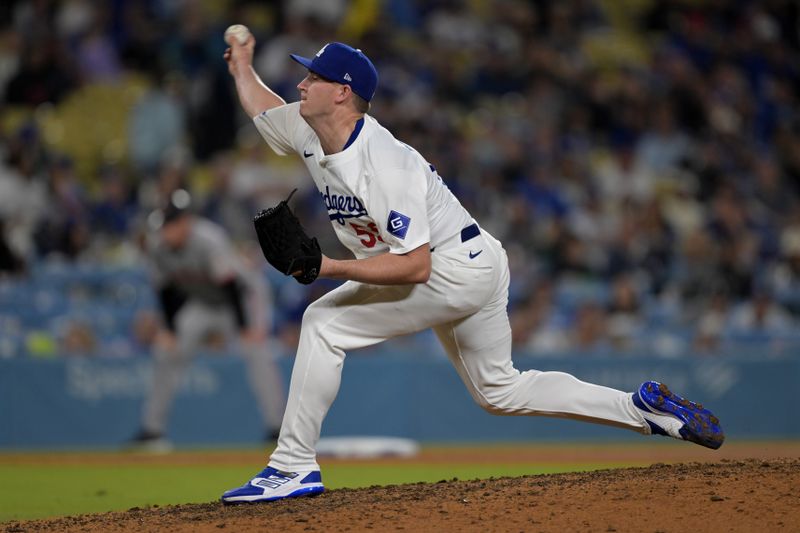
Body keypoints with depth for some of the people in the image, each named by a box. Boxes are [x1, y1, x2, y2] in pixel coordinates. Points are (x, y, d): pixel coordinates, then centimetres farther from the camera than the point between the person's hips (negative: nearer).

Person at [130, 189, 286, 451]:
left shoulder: (208, 240, -33)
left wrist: (245, 328, -34)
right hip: (201, 302, 6)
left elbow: (229, 285, -33)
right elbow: (166, 290, -2)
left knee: (256, 350, -25)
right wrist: (168, 329, -8)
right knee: (167, 350, 1)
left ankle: (277, 427, -26)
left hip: (241, 295, -6)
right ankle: (152, 427, 12)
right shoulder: (157, 246, -14)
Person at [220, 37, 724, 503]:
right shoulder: (308, 131, -2)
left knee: (323, 323, -16)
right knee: (501, 391, 20)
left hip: (455, 268, -10)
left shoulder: (384, 164, -29)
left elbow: (414, 267, -33)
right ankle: (643, 407, 22)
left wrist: (331, 268, -35)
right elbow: (263, 107, 24)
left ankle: (294, 467, -14)